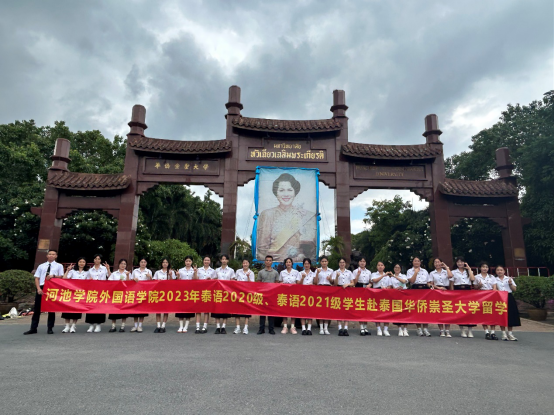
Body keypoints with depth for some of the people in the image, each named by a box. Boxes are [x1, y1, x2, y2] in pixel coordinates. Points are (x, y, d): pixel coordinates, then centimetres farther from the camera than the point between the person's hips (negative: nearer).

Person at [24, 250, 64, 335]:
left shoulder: (59, 266, 10)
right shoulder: (41, 266, 14)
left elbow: (61, 277, 3)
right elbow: (37, 278, 8)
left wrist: (53, 276, -17)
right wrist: (38, 288, -7)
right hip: (41, 287, 2)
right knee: (37, 308, 2)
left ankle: (50, 328, 9)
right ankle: (33, 328, 9)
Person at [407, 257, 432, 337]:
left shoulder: (425, 271, 18)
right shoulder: (410, 271, 9)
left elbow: (429, 282, 17)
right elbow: (412, 281, -6)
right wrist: (416, 272, -6)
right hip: (415, 289, -2)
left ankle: (425, 328, 2)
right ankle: (419, 328, 4)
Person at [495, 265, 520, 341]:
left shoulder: (509, 279, 11)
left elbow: (514, 289, 8)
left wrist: (510, 284, -8)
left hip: (509, 298, 2)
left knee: (510, 315, -1)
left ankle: (510, 334, 9)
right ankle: (504, 334, 4)